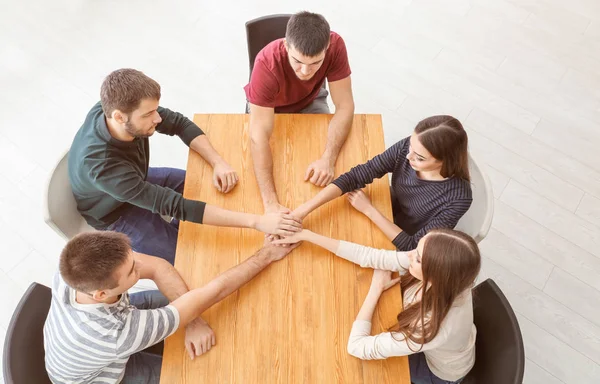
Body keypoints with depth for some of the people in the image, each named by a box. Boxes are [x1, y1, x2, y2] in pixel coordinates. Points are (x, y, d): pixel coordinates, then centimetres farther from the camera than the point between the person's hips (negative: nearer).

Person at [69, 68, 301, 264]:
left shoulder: (116, 108, -27)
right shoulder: (101, 166, -44)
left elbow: (180, 124, -14)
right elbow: (174, 205, -46)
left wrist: (218, 162, -29)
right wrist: (256, 221, -50)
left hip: (138, 183, 6)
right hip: (116, 214, -6)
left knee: (206, 187, 6)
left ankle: (180, 233, 27)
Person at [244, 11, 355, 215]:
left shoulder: (336, 46, -34)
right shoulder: (267, 64, -41)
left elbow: (344, 105, -29)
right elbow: (259, 136, -46)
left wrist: (328, 159, -44)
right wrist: (271, 204, -53)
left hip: (310, 101, 2)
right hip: (270, 107, -1)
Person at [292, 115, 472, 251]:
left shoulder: (458, 197, -34)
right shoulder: (405, 148, -24)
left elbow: (413, 247, -28)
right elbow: (355, 176, -26)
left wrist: (368, 209, -26)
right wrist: (301, 211, -34)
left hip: (404, 255, -3)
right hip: (386, 219, 4)